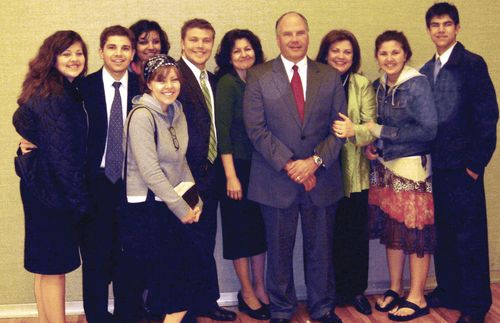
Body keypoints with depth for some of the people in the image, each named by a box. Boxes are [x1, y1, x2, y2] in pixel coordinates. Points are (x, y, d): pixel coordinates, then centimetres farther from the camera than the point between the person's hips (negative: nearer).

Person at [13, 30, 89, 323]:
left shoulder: (69, 91, 10)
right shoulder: (52, 96, -18)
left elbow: (21, 120, 20)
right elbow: (60, 153, -21)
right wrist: (80, 199, -16)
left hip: (46, 187, 9)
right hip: (52, 189, -9)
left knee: (46, 266, 17)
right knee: (54, 267, 0)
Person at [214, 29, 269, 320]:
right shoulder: (227, 83, -11)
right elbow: (223, 132, -14)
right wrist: (231, 176, -16)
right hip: (237, 165, -6)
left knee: (260, 226, 12)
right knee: (240, 228, 5)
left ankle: (260, 288, 25)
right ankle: (247, 293, 18)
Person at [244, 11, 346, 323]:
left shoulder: (330, 76, 6)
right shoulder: (258, 76, 0)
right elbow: (256, 129, -7)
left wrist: (315, 161, -12)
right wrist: (289, 165, -14)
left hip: (322, 178, 2)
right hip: (276, 179, -1)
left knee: (321, 248, 12)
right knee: (279, 250, 10)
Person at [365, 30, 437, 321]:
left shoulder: (418, 84, -11)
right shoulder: (378, 86, 8)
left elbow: (429, 129, -18)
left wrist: (381, 131, -16)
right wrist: (372, 145, 0)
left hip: (412, 168, -6)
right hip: (384, 167, 6)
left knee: (416, 232, 0)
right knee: (391, 229, 10)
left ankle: (417, 298, 11)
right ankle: (395, 289, 24)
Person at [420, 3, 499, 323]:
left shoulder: (472, 63, -7)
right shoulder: (427, 70, 13)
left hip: (462, 165, -6)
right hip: (435, 165, 6)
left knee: (469, 236, 0)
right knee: (443, 233, 14)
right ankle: (448, 291, 28)